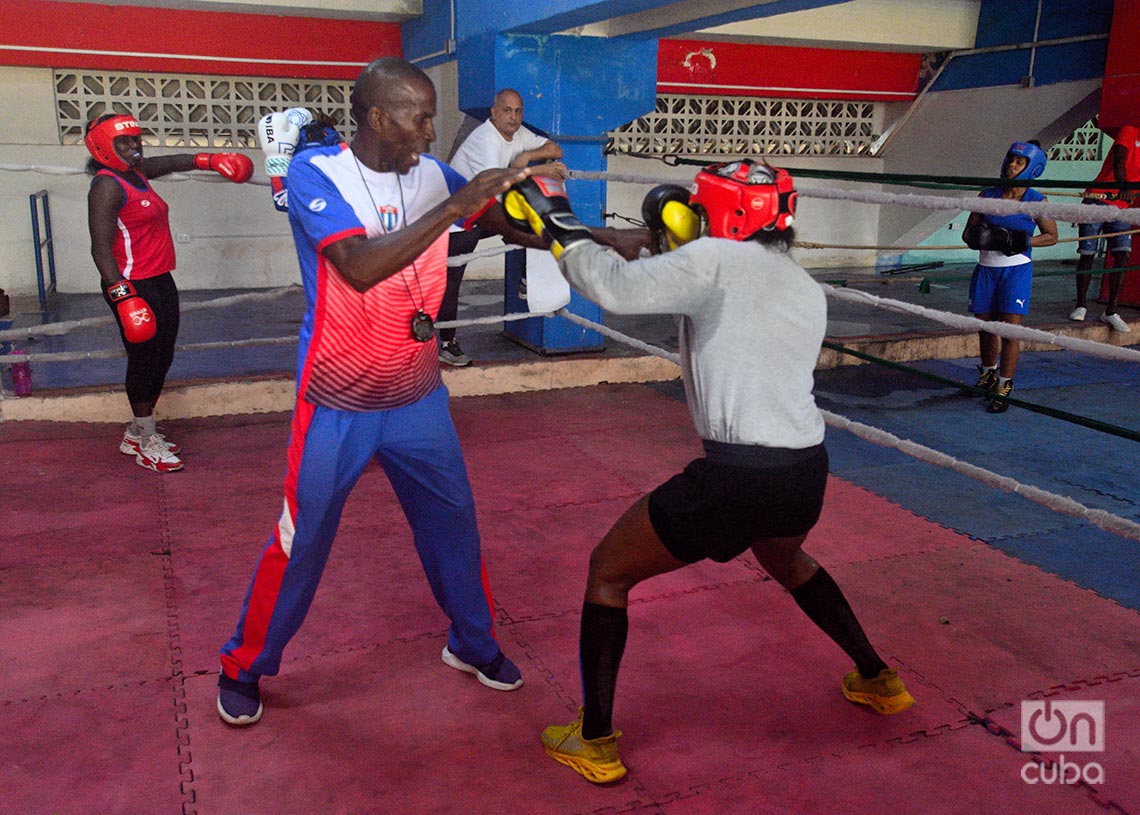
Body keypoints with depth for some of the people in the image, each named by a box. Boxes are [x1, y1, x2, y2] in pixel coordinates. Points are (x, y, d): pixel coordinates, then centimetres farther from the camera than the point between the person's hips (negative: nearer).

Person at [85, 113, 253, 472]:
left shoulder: (136, 172, 10)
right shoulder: (107, 186, -15)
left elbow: (175, 161, 29)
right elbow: (101, 248, -21)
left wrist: (213, 160, 28)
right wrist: (123, 297, -28)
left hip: (160, 281, 10)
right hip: (134, 287, -10)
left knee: (162, 358, 15)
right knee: (144, 360, -1)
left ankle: (136, 433, 30)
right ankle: (147, 444, 12)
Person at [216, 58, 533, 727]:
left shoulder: (432, 175, -2)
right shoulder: (315, 172, -15)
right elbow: (360, 267, -31)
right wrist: (456, 206, -33)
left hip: (419, 400, 4)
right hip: (339, 407, -4)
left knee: (453, 521, 13)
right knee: (302, 543, 6)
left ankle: (473, 644, 35)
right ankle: (244, 668, 28)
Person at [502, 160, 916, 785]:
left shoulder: (716, 259, -6)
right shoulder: (807, 289, 16)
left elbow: (615, 288, -17)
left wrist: (556, 223, -3)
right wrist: (678, 255, 19)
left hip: (735, 476, -7)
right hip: (808, 470, 8)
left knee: (608, 571, 11)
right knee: (785, 561, 41)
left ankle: (595, 743, 16)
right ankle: (878, 680, 48)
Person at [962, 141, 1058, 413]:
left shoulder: (1036, 202, -4)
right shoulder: (987, 196, 4)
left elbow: (1052, 236, 2)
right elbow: (968, 233, 7)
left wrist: (1023, 242, -15)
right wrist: (979, 236, -16)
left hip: (1016, 270, -3)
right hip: (986, 269, 4)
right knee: (985, 326, 12)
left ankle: (1003, 388, 4)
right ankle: (988, 375, 36)